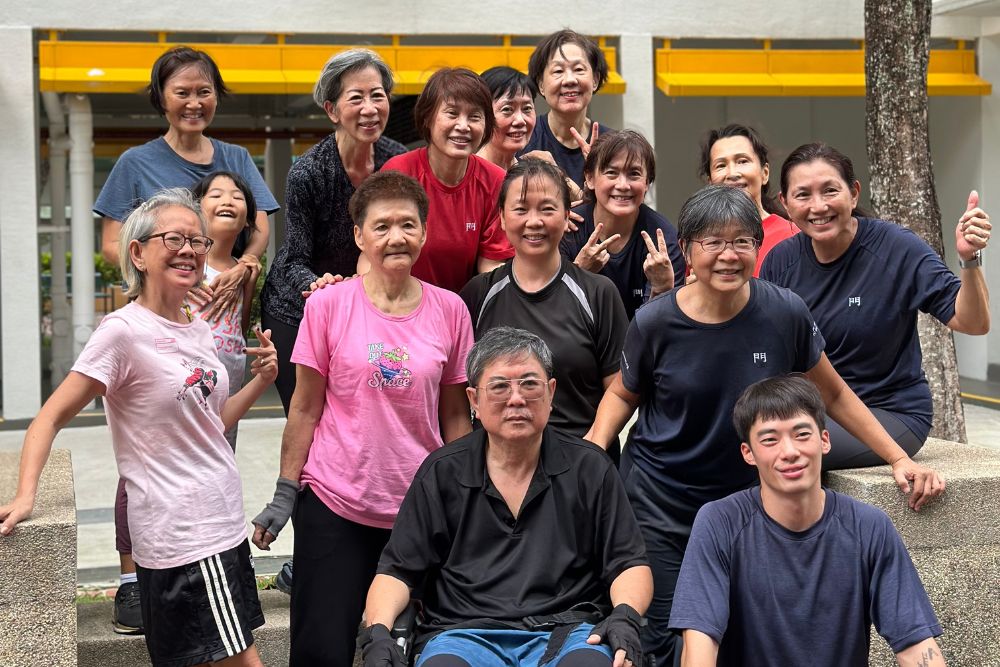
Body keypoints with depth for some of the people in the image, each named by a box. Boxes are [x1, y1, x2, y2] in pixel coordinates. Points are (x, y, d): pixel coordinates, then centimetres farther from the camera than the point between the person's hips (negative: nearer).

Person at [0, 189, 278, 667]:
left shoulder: (198, 330, 9)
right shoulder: (124, 332, -14)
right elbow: (51, 418, -14)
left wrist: (261, 380, 4)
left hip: (222, 526, 8)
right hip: (181, 538, -8)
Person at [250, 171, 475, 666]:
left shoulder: (449, 310, 2)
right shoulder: (328, 305, -4)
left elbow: (455, 416, 8)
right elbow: (305, 409, 0)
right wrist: (284, 495, -1)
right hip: (334, 502, -2)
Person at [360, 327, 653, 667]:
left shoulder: (590, 469, 10)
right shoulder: (441, 473, 9)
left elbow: (630, 564, 11)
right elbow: (397, 570, 10)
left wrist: (626, 617, -11)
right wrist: (377, 632, -9)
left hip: (567, 631, 0)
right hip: (465, 632, 0)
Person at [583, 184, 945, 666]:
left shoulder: (785, 314, -10)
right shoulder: (654, 323, -11)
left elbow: (833, 394, 4)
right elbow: (624, 393, 8)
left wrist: (899, 459, 2)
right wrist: (595, 443, -11)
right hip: (659, 505, -1)